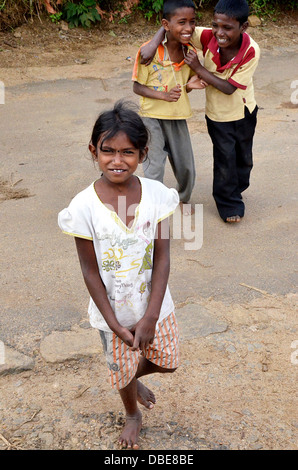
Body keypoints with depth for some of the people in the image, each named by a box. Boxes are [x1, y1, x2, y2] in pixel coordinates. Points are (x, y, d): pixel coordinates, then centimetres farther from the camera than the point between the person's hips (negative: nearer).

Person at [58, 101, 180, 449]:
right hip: (113, 312, -2)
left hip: (154, 305, 2)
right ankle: (133, 415, 54)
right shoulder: (84, 207, -22)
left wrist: (150, 317, -16)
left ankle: (135, 378, 56)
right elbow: (90, 272, -14)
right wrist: (116, 325, -13)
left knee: (167, 362, 21)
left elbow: (162, 258, -12)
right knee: (122, 371, 21)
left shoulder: (157, 194, -16)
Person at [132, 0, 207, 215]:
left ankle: (184, 198, 45)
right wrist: (164, 95, -27)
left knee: (186, 168, 15)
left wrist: (190, 85, -14)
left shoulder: (190, 52, -4)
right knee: (154, 168, -7)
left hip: (178, 118, 5)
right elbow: (137, 87, -12)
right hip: (152, 117, -4)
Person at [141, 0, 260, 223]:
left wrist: (198, 68, -33)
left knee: (243, 156, 20)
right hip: (218, 114, 0)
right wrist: (153, 44, -37)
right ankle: (229, 204, 25)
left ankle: (236, 190, 49)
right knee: (225, 157, 4)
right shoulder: (209, 38, -24)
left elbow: (229, 87, -28)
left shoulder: (251, 52, -29)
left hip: (244, 112, 0)